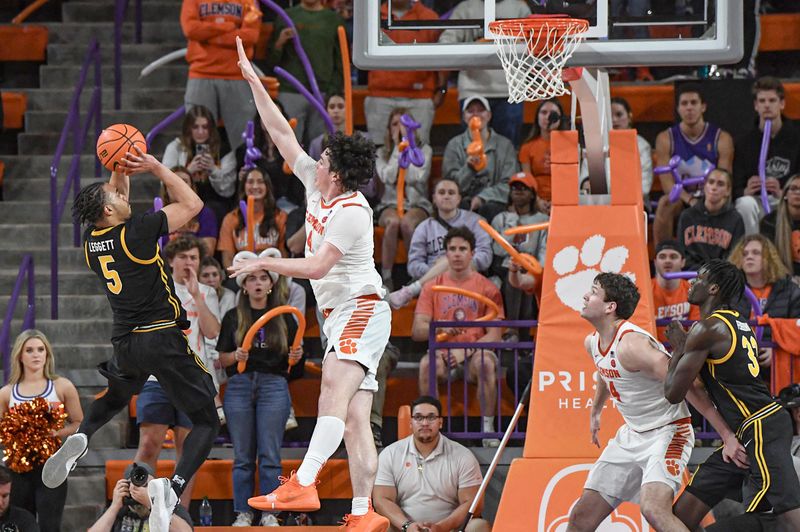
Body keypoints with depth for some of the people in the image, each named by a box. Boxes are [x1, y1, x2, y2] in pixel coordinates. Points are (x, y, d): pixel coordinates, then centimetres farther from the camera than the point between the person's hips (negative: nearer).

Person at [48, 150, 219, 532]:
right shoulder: (136, 231, -12)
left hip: (125, 343, 6)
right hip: (163, 338, -6)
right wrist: (156, 168, 3)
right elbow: (192, 204, -1)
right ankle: (174, 487, -26)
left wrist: (120, 170, 17)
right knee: (206, 423, 1)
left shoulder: (92, 241, 5)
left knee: (113, 399, 37)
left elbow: (116, 206, 28)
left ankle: (79, 438, 5)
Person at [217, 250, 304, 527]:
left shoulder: (284, 318, 10)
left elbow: (292, 364, 13)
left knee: (270, 455, -4)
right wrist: (236, 356, -13)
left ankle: (269, 513, 0)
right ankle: (243, 513, 4)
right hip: (240, 386, 0)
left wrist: (295, 357, -8)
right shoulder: (233, 317, 9)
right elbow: (222, 359, 7)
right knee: (243, 456, 0)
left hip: (274, 386, 0)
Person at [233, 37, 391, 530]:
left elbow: (317, 267, -18)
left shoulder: (351, 211, -14)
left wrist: (266, 264, -8)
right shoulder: (317, 187, 10)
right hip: (343, 317, 9)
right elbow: (282, 133, 15)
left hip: (361, 311, -9)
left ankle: (303, 485, -41)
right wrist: (254, 81, 15)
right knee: (354, 419, 2)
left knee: (335, 391, -25)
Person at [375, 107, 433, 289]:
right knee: (393, 222, -37)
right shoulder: (382, 153, 13)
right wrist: (397, 148, -4)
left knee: (407, 222, -38)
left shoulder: (424, 150, 9)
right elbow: (388, 177, -7)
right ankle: (386, 277, -35)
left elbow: (418, 177, -9)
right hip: (390, 204, 1)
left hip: (417, 204, -1)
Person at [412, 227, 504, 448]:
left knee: (486, 363, -36)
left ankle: (488, 428, -24)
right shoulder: (432, 287, 8)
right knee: (427, 363, -34)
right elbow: (417, 331, 0)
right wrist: (439, 328, -23)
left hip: (474, 353, -1)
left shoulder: (487, 288, 5)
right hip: (444, 352, 1)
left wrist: (466, 350, -18)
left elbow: (494, 335, -2)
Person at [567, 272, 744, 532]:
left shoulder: (631, 345, -26)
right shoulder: (592, 343, 3)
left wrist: (728, 436, -28)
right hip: (631, 434, 9)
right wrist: (595, 413, 45)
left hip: (667, 433, -9)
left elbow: (687, 387, -26)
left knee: (654, 509, -32)